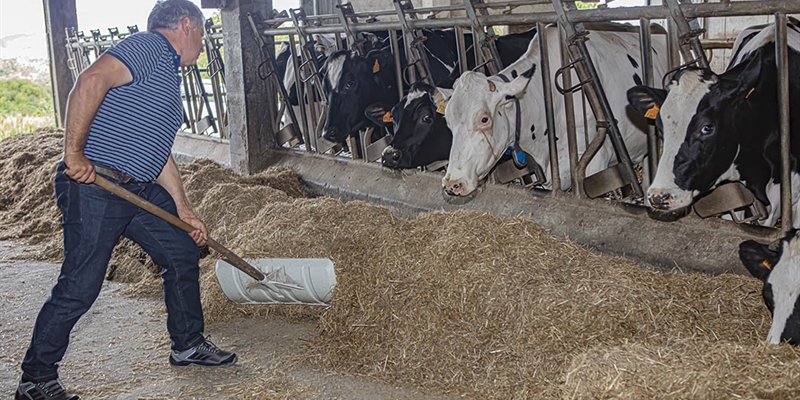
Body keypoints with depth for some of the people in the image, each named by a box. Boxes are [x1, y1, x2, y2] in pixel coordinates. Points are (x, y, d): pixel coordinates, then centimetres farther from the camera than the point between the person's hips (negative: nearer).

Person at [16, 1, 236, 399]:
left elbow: (158, 152, 25)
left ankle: (188, 344, 31)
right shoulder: (149, 46, -9)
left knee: (183, 253, 14)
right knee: (80, 286, -6)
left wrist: (185, 211, 24)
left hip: (141, 190, 10)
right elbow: (91, 80, -25)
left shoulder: (168, 77, 22)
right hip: (94, 186, -10)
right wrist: (74, 153, -26)